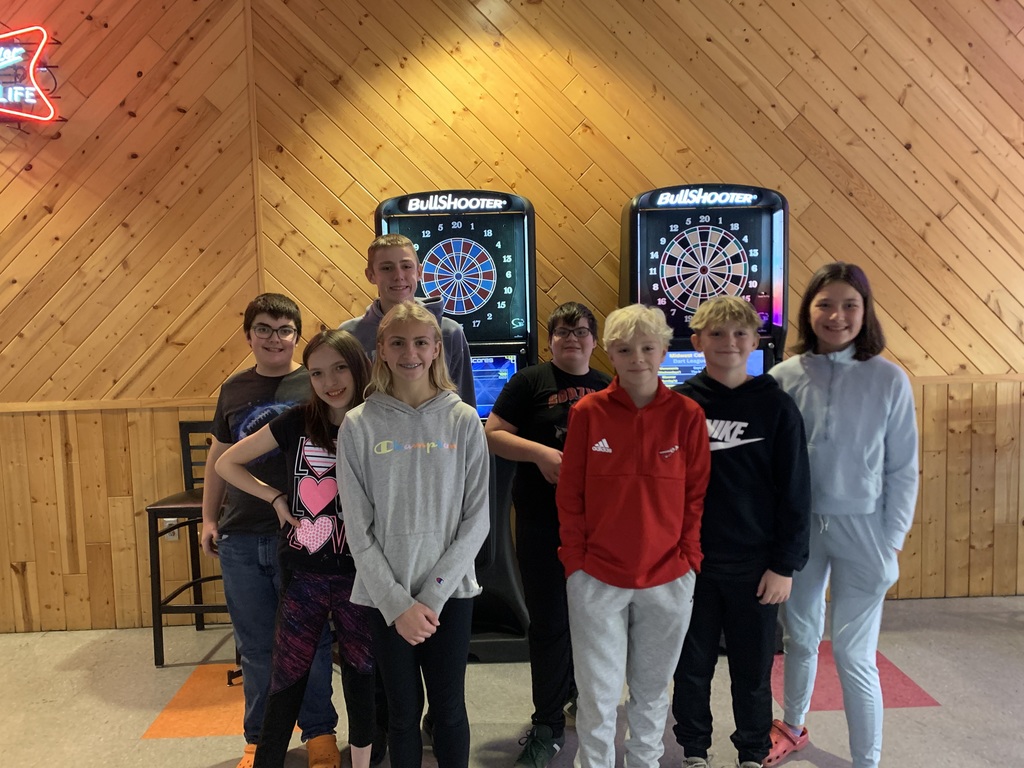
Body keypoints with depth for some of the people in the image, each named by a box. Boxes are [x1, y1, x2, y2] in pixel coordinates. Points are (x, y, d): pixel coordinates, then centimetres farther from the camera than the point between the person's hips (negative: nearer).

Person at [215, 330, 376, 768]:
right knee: (286, 682, 10)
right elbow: (227, 463, 6)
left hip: (360, 577, 0)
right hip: (304, 576, 0)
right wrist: (276, 498, -2)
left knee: (363, 676, 15)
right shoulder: (297, 423, -4)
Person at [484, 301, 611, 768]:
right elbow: (492, 435, -7)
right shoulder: (530, 382, -4)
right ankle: (548, 723, 18)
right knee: (549, 620, 3)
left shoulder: (608, 388, 8)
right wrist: (539, 451, -20)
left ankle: (580, 689, 43)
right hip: (542, 518, -4)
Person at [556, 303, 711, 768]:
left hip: (668, 580, 1)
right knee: (598, 695, 11)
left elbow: (696, 495, 2)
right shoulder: (588, 413, -5)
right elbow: (569, 496, -1)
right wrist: (575, 562, -4)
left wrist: (689, 560, -2)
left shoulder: (687, 414, -4)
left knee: (652, 690, 19)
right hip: (597, 579, -1)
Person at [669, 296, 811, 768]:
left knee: (753, 669, 14)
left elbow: (795, 492, -3)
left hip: (755, 565, 0)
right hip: (689, 561, 1)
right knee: (692, 666, 14)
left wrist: (785, 565, -4)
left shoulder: (776, 406, -4)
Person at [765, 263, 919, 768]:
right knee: (800, 636, 19)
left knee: (853, 655, 1)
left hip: (861, 529, -2)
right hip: (798, 525, 2)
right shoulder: (784, 377, -5)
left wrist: (891, 543, -5)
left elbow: (902, 470, -3)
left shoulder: (889, 379, -7)